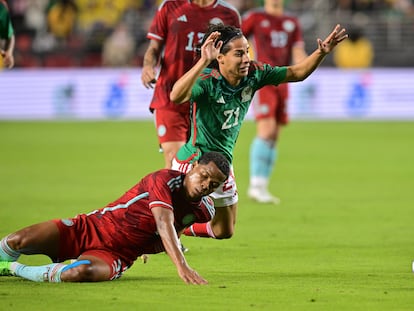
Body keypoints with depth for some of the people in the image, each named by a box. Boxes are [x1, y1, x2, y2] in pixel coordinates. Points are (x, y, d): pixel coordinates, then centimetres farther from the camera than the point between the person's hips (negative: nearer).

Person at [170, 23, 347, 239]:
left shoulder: (254, 74, -9)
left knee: (223, 231, 19)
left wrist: (321, 52, -14)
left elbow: (297, 73, 2)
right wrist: (203, 62, -59)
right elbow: (176, 96, -49)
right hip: (193, 162, -7)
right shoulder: (207, 80, -28)